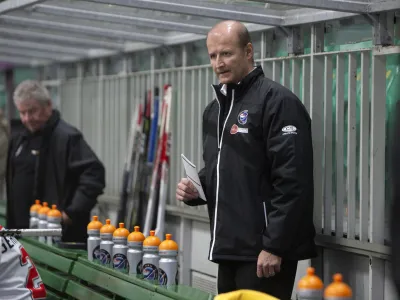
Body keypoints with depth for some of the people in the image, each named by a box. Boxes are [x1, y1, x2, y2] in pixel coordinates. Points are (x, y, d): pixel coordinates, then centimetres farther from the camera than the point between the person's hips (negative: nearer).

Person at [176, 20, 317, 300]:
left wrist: (275, 245, -21)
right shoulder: (214, 109, 17)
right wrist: (195, 189, 7)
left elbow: (293, 181, -18)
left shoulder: (277, 101, -11)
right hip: (229, 248, 8)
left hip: (264, 251, -8)